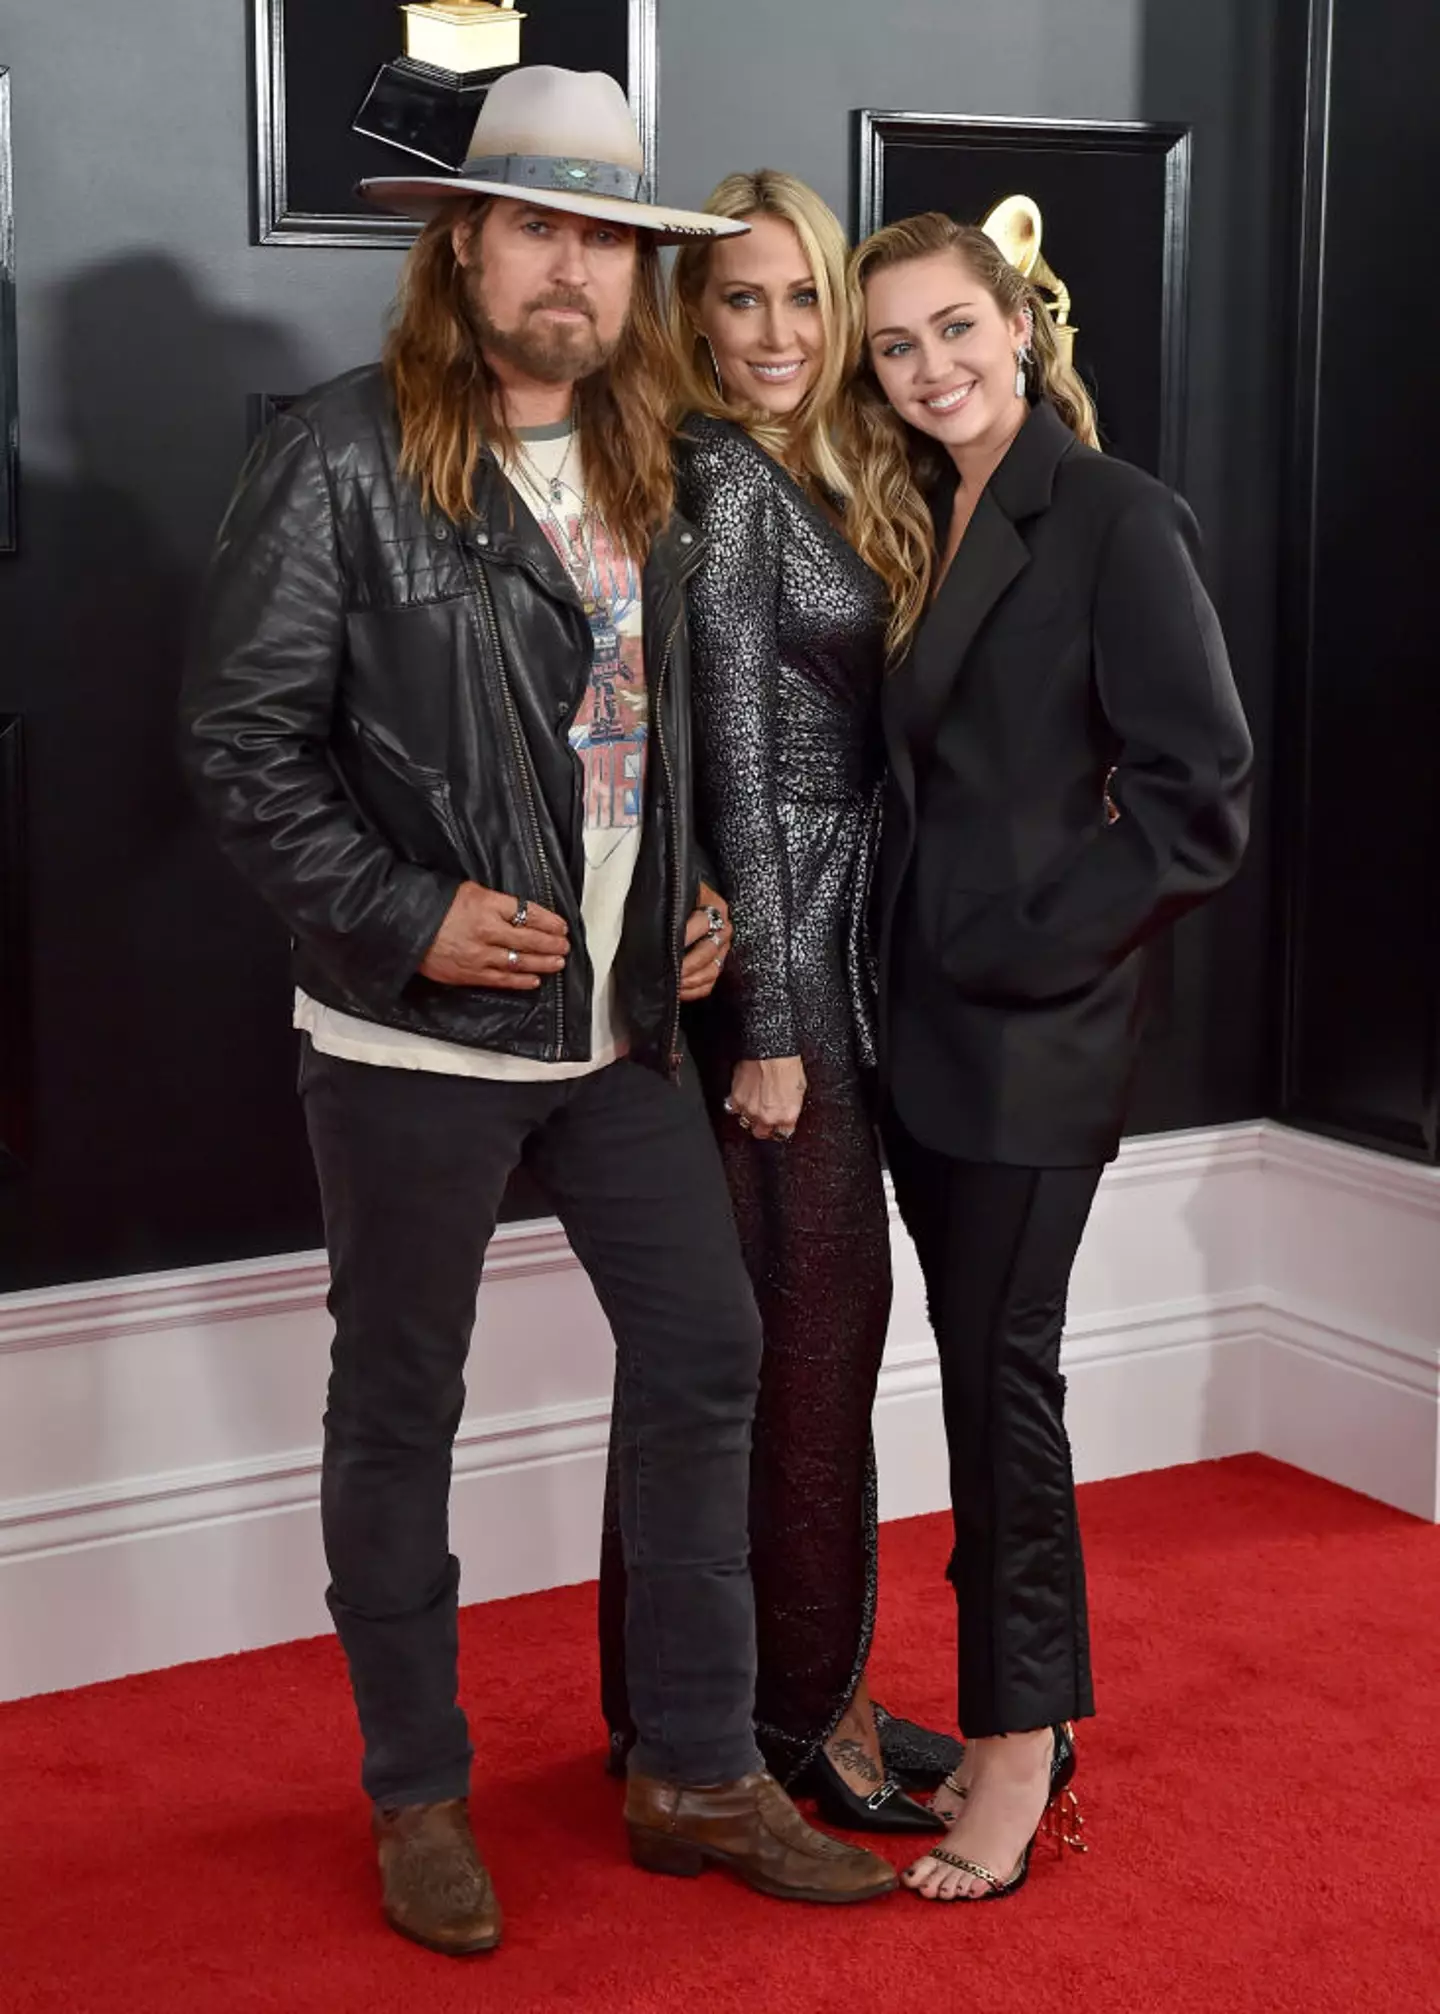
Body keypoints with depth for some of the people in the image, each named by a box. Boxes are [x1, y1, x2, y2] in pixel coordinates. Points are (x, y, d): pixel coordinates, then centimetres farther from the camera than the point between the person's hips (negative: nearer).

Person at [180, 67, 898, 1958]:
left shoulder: (644, 474, 10)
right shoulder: (340, 458, -10)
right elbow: (243, 739, -12)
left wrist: (692, 898, 5)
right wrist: (404, 914, -18)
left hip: (621, 1019, 6)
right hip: (413, 1034, -6)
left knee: (705, 1350, 8)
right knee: (400, 1405, 8)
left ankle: (696, 1770, 24)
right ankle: (419, 1799, 25)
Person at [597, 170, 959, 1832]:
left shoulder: (831, 478, 14)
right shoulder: (720, 478, -13)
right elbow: (732, 758, -17)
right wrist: (771, 1022, -17)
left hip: (829, 949, 9)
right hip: (766, 956, -9)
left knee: (809, 1319, 14)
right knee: (803, 1322, -1)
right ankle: (797, 1710, 13)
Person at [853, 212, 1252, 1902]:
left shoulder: (1113, 519, -10)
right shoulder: (918, 516, 12)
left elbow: (1197, 800, -13)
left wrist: (1027, 942, -13)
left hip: (1031, 1024, -7)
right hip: (921, 1011, 7)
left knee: (1001, 1365, -1)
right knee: (978, 1361, 12)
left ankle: (1018, 1758, 13)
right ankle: (1027, 1713, 25)